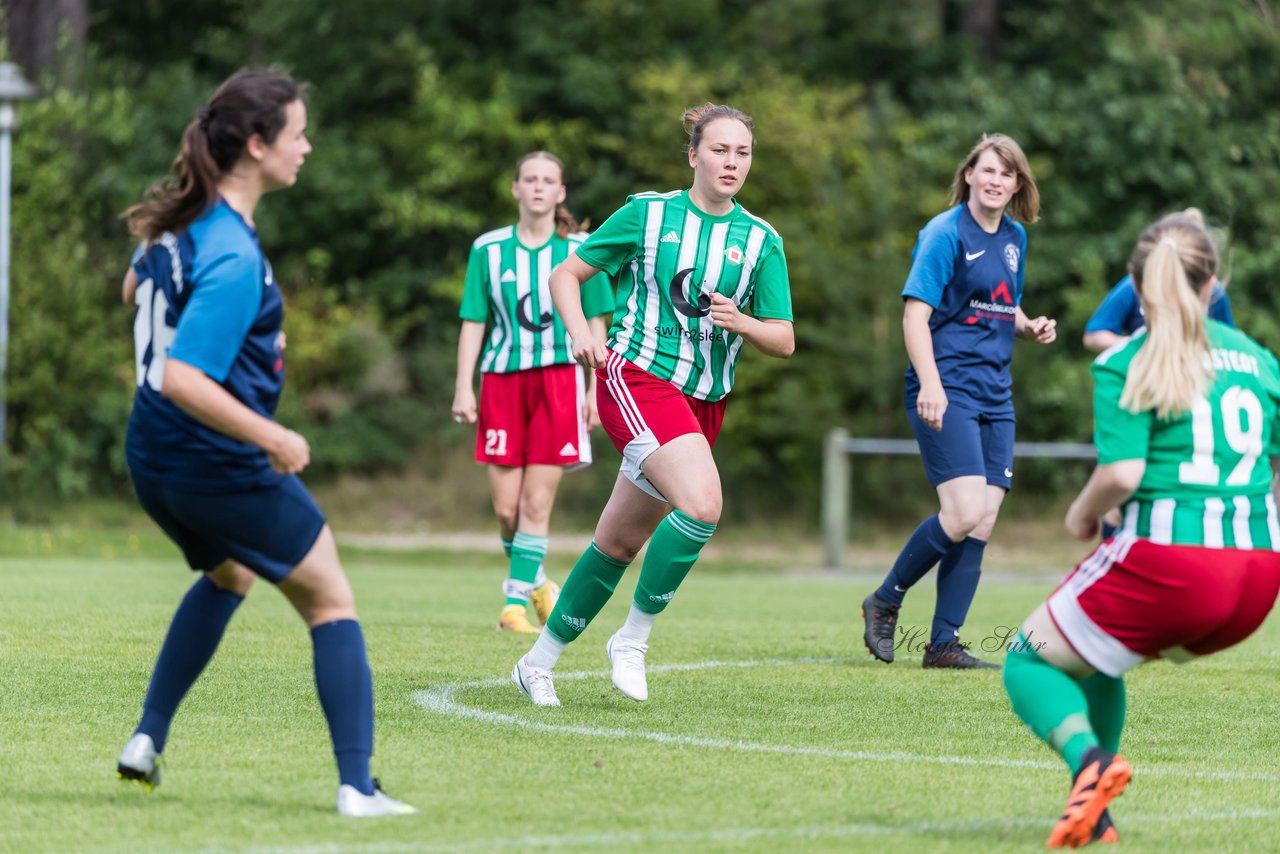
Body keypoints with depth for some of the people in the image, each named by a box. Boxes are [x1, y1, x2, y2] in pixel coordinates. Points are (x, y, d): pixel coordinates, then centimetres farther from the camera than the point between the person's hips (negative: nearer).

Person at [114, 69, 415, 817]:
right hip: (222, 467, -9)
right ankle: (358, 786, 2)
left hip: (154, 460, 9)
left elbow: (136, 289, 22)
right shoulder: (234, 259, -27)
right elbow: (181, 379, -33)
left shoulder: (180, 218, 1)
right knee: (330, 600, 6)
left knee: (229, 575, 34)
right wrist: (274, 438, -25)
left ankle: (147, 741, 28)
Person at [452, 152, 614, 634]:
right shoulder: (489, 250, 6)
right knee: (506, 508, -2)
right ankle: (535, 581, 22)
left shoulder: (579, 250, 4)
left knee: (537, 503, -8)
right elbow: (473, 322, 8)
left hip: (560, 379, -1)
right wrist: (463, 389, 1)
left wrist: (596, 391, 0)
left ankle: (516, 602, -3)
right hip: (502, 378, 1)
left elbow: (595, 324, 6)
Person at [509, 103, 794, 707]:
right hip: (636, 378, -5)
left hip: (703, 402, 5)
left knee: (618, 543, 10)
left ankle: (539, 661, 24)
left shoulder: (761, 241, 6)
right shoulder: (648, 213, -1)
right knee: (703, 502, -28)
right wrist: (580, 332, -12)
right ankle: (633, 639, -12)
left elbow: (783, 341, 6)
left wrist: (740, 321, -15)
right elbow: (565, 274, 6)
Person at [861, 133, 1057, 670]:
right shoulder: (946, 234, -8)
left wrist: (1030, 328, 6)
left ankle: (944, 644, 6)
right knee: (963, 513, -18)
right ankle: (885, 602, 3)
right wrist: (930, 383, -27)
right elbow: (915, 312, -15)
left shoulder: (1015, 237, 14)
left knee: (982, 522, 1)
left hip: (994, 394, 8)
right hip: (946, 391, -7)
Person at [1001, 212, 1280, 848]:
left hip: (1168, 560, -6)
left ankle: (1090, 759, -20)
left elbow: (1122, 473, -15)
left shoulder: (1125, 364, -3)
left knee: (1029, 661, 11)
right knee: (1092, 656, 30)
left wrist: (1083, 514, 5)